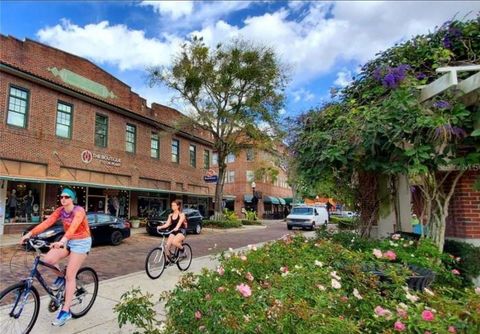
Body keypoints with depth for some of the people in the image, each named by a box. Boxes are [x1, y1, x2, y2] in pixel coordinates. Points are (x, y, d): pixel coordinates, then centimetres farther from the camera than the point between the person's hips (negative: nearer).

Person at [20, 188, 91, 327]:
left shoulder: (79, 211, -23)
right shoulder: (60, 211, -2)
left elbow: (73, 226, -40)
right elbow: (46, 223, -11)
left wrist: (62, 240, -55)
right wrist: (30, 233, -25)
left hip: (81, 242, -7)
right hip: (68, 241, 7)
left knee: (70, 275, -8)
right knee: (47, 260, -13)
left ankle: (65, 311, 1)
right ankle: (60, 277, 18)